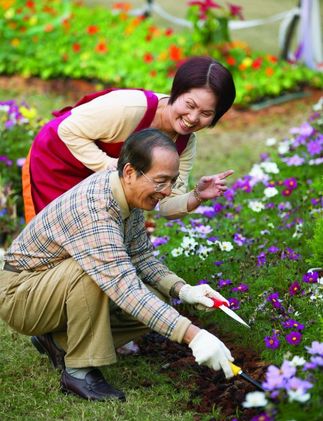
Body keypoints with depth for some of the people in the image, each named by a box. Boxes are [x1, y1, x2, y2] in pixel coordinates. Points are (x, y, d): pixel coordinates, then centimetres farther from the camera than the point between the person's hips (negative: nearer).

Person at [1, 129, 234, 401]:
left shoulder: (130, 194, -6)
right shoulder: (93, 208, -35)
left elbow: (141, 257, 5)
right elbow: (126, 290, -42)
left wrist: (182, 290, -13)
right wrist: (192, 335, -46)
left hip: (65, 283, 9)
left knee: (156, 304, -6)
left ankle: (58, 341, 7)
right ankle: (80, 371, -20)